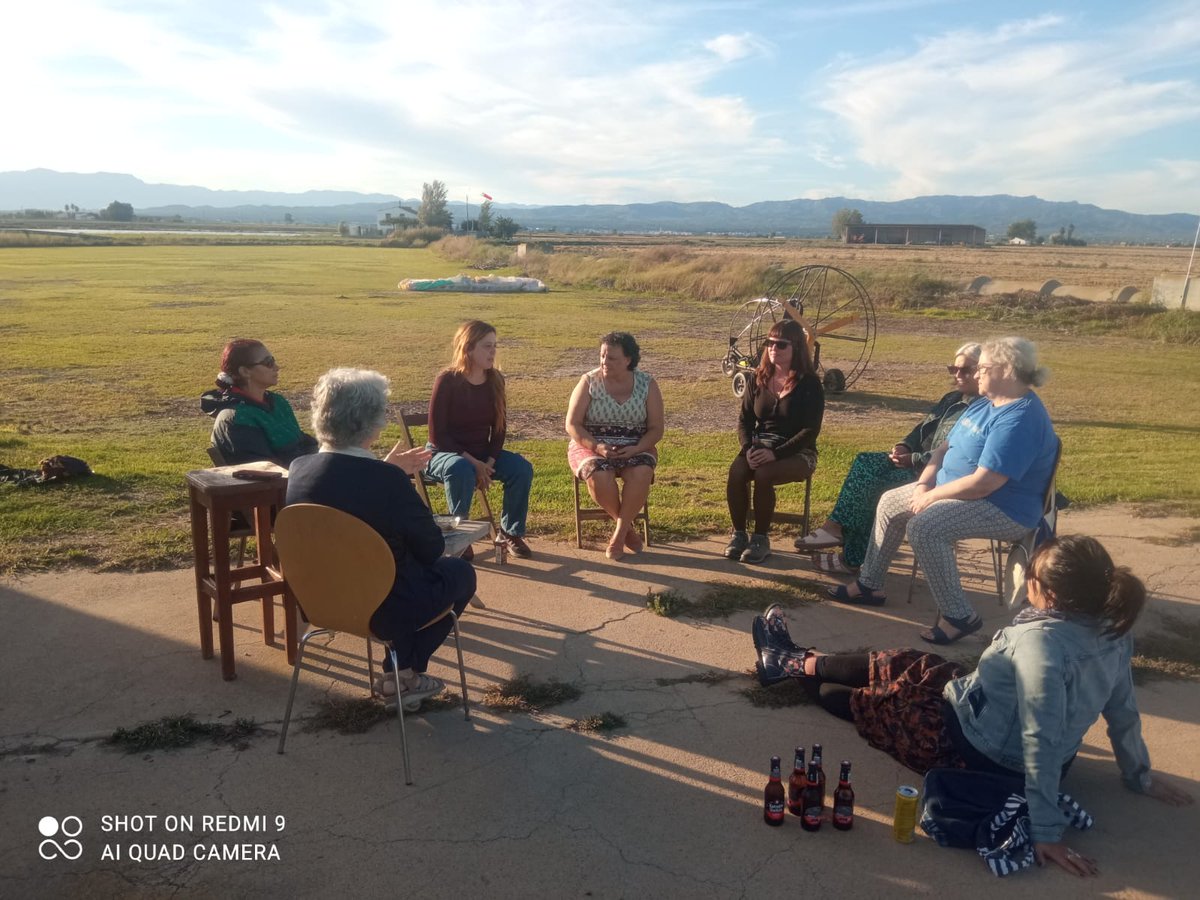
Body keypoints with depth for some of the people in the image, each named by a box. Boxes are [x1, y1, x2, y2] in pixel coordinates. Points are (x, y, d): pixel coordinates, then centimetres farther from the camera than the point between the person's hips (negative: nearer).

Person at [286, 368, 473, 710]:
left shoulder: (298, 469, -10)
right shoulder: (388, 479, -29)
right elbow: (433, 548, -15)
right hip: (379, 609, -6)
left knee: (414, 568, 31)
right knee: (461, 572, 20)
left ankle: (401, 673, 32)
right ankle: (403, 673, 23)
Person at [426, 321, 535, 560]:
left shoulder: (495, 380, -1)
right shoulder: (447, 382, -17)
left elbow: (499, 428, 3)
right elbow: (437, 435, -16)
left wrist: (489, 463, -13)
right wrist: (473, 462, -23)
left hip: (483, 454, 5)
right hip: (445, 453, -5)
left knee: (522, 468, -19)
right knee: (462, 470, -39)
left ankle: (510, 532, -1)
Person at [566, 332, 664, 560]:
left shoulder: (648, 385, 0)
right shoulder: (589, 382, -3)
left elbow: (656, 429, -1)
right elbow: (572, 425, -6)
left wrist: (635, 449, -20)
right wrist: (596, 446, -22)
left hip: (635, 448, 1)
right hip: (592, 446, -1)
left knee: (641, 473, -33)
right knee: (599, 475, -34)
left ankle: (619, 533, -16)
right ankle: (626, 527, -8)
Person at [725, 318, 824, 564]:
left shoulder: (810, 384, -6)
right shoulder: (758, 380, 8)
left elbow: (810, 431, -12)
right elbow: (744, 421, 7)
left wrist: (776, 453, -23)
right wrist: (748, 448, -14)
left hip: (796, 452, -4)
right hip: (760, 445, 4)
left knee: (763, 475, -34)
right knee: (736, 472, -28)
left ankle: (761, 539, -16)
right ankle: (738, 534, -11)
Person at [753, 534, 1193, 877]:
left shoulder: (1041, 640, -36)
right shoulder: (1112, 632, -10)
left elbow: (1043, 740, -36)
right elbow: (1124, 713, 1)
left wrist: (1046, 831, -31)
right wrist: (1139, 775, 17)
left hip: (974, 750, -8)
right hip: (1016, 755, 8)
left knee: (866, 697, 14)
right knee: (903, 665, 21)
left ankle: (790, 664, 41)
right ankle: (798, 662, 40)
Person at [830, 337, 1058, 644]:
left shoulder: (1020, 419, -25)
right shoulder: (984, 403, 8)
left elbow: (983, 483, -31)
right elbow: (945, 447, 12)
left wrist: (932, 496, -18)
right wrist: (924, 484, -4)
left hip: (1003, 509, -11)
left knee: (923, 526, -32)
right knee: (889, 503, 11)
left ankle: (958, 617, -20)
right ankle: (869, 584, 21)